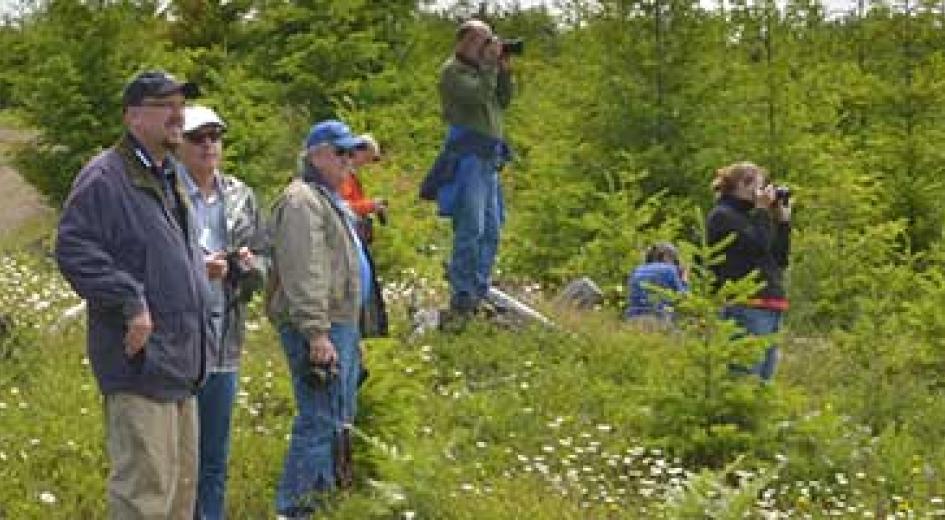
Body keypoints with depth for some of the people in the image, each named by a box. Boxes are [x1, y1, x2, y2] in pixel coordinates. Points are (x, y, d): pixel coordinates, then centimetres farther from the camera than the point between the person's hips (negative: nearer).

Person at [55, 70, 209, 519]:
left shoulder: (168, 179, 19)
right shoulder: (105, 176, -12)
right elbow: (73, 249, -21)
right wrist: (131, 303, -24)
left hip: (180, 362, 10)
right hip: (141, 364, -10)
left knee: (181, 482, 16)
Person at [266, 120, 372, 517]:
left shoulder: (328, 199, 20)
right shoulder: (302, 201, -15)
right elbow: (303, 275, -23)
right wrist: (317, 332, -27)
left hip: (341, 324, 11)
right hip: (319, 327, -11)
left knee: (340, 416, 18)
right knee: (320, 420, -12)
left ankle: (323, 486, 30)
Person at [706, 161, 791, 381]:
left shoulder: (749, 216, 23)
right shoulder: (722, 216, -3)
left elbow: (781, 258, 21)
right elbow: (757, 246, -16)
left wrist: (783, 220, 15)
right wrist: (762, 211, -5)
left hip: (770, 308, 9)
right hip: (746, 309, -9)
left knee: (764, 378, 7)